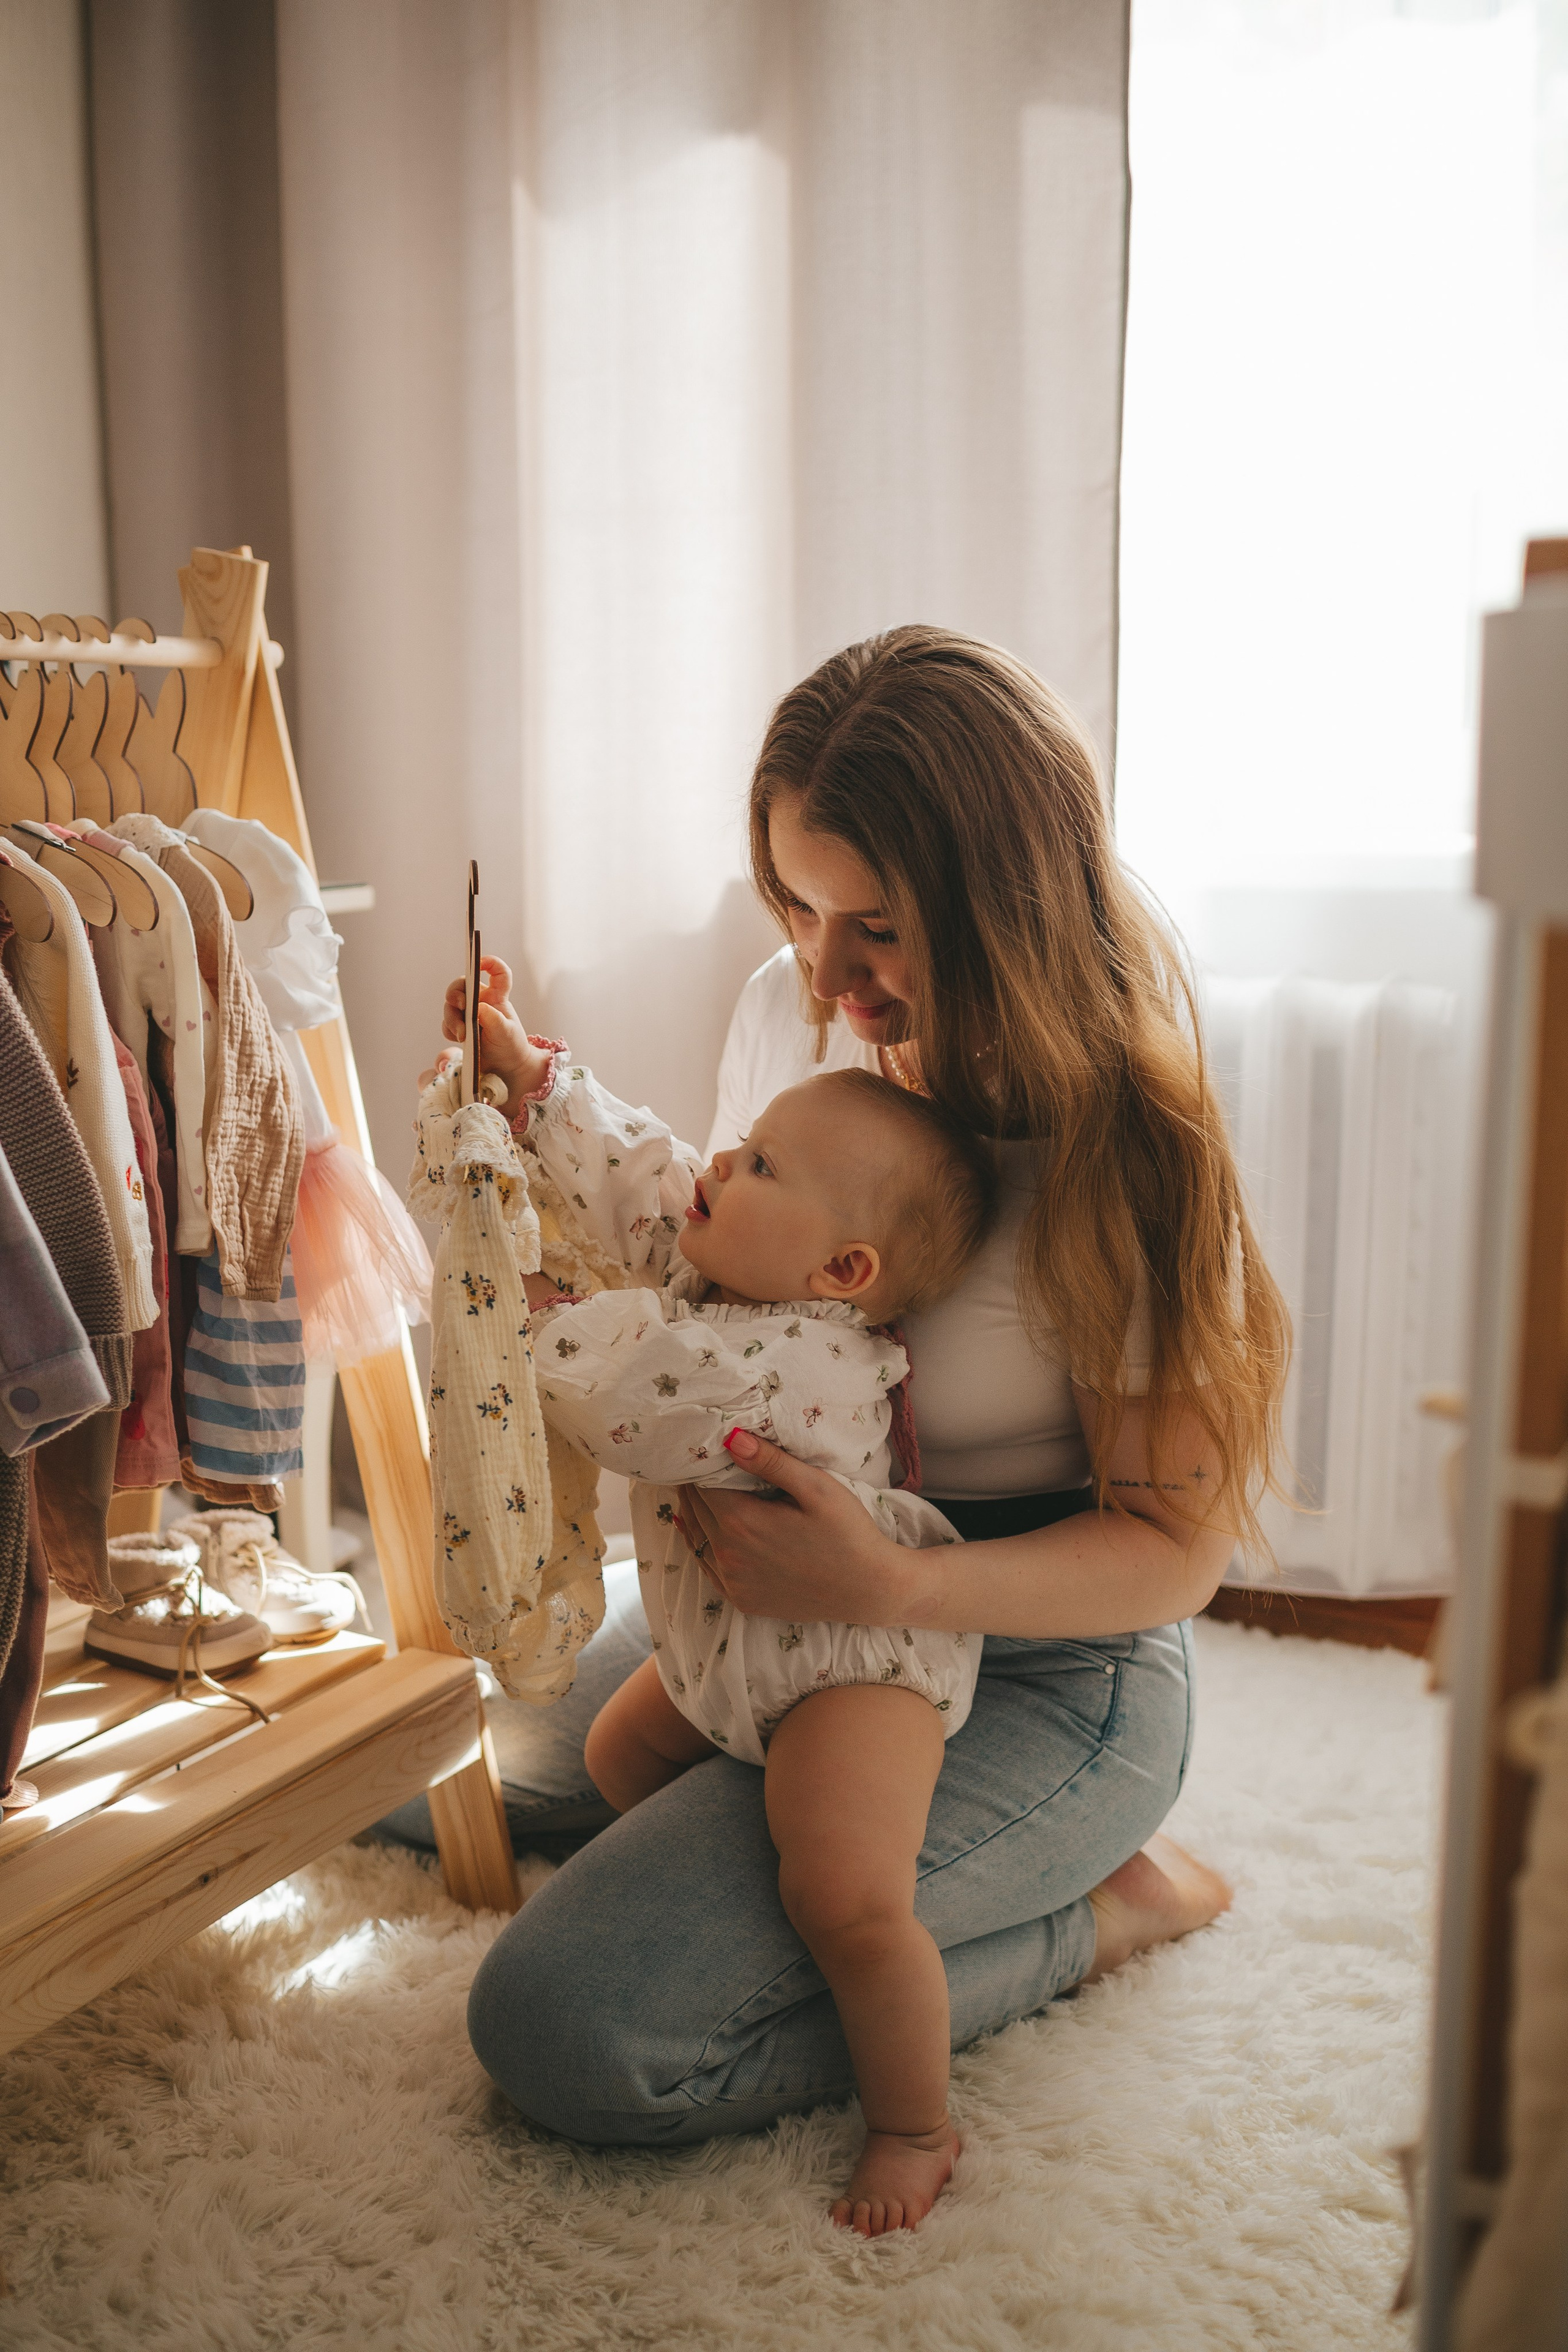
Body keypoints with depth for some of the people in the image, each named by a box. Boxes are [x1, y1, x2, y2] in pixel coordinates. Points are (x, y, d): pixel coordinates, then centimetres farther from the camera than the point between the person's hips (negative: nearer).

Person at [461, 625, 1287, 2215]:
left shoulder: (1117, 1143, -24)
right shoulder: (789, 1012, -6)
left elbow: (1175, 1547, -20)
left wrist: (896, 1591, -36)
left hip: (1040, 1680, -7)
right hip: (796, 1612, 7)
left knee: (564, 2033, -17)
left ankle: (1102, 1908, -1)